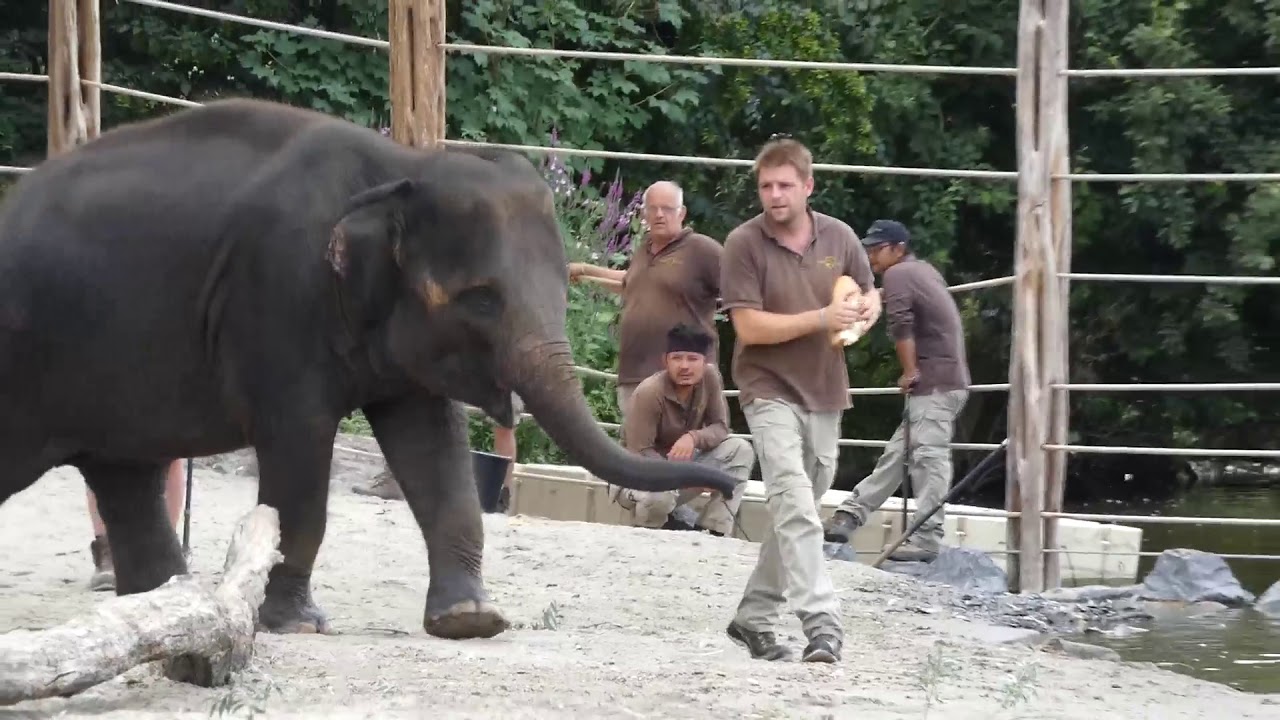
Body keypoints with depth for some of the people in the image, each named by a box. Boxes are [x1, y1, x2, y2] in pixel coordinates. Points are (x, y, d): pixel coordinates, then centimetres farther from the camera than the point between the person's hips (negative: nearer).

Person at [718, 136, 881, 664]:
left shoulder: (839, 237, 4)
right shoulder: (744, 243, -10)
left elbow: (869, 293, 20)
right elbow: (749, 326, -15)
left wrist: (868, 308, -5)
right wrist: (822, 319, -22)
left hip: (825, 393, 6)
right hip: (771, 390, -6)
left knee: (794, 512, 13)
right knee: (795, 506, -20)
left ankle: (753, 617, 26)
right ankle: (821, 622, -27)